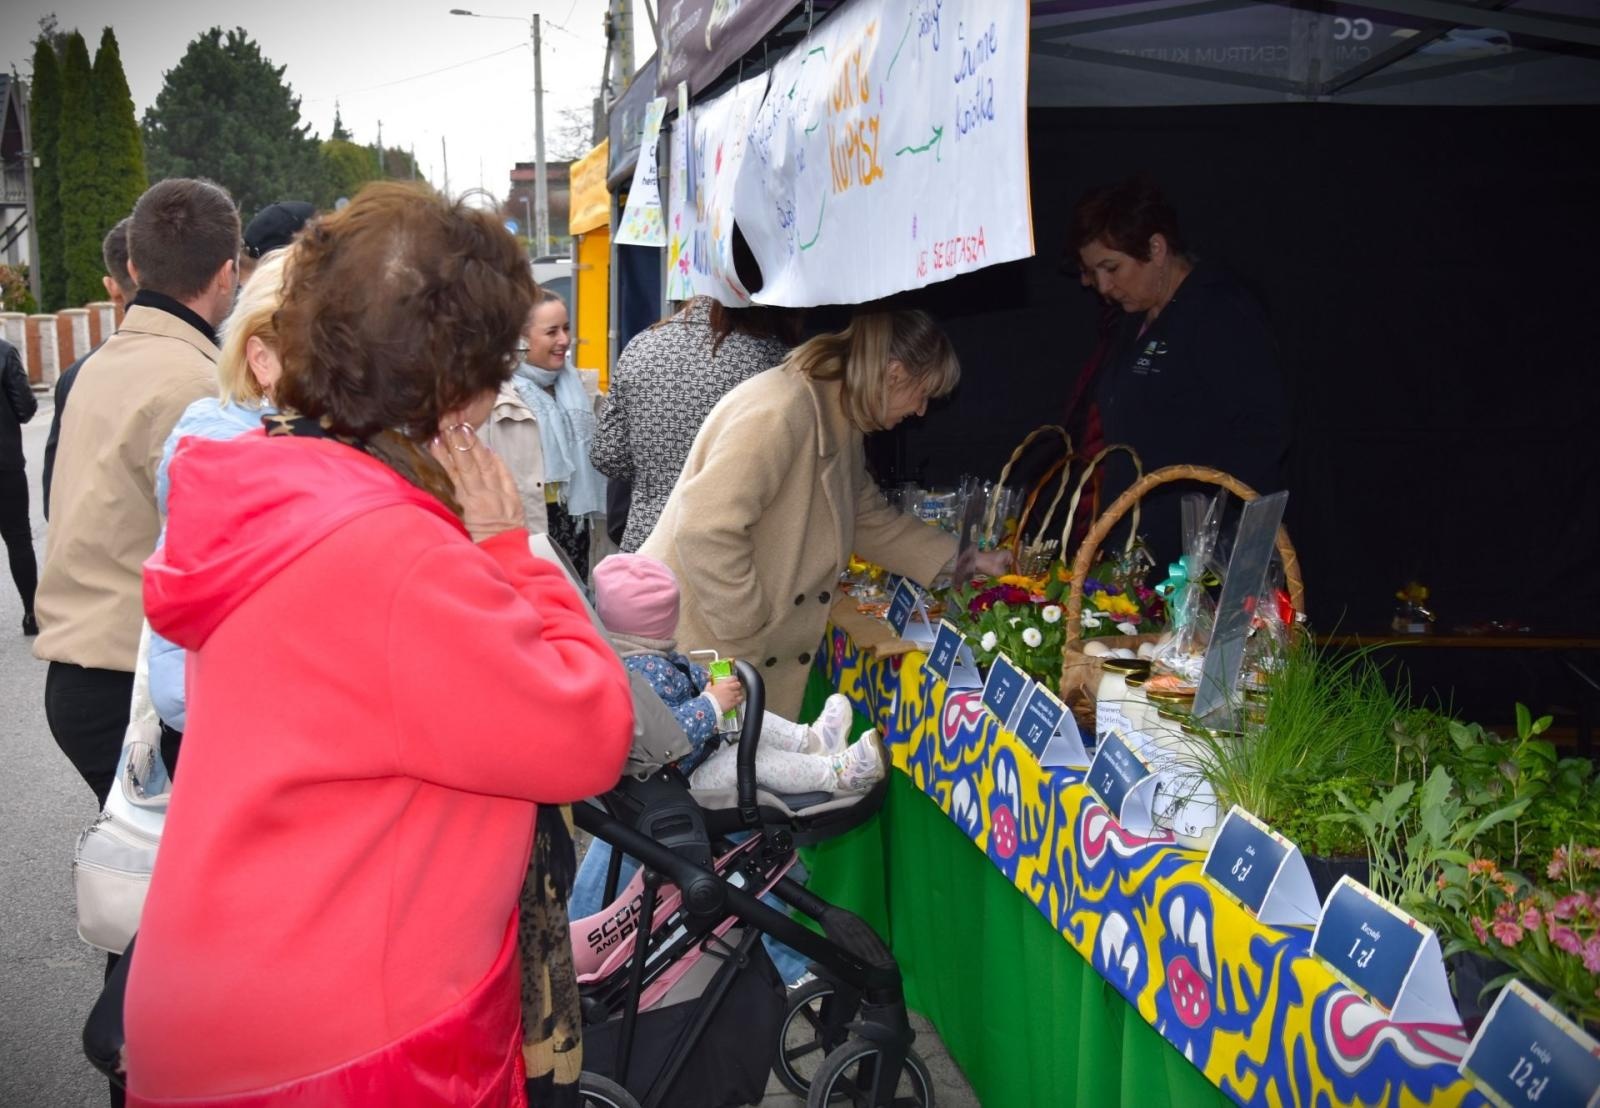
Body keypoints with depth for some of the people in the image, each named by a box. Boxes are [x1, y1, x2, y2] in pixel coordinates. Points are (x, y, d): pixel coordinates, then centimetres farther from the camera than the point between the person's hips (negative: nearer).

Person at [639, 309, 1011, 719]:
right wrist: (745, 630, -21)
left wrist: (963, 560, 20)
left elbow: (873, 521, 22)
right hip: (698, 644, -9)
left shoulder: (841, 425, 10)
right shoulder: (779, 411, -23)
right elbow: (705, 529, -29)